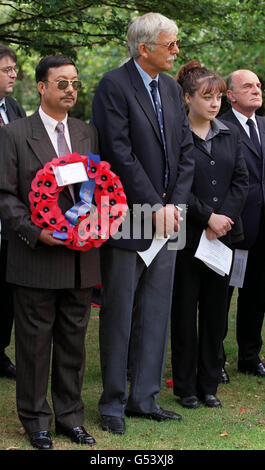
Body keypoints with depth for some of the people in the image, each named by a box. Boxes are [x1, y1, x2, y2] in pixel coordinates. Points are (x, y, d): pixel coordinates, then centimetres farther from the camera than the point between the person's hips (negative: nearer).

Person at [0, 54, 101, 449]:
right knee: (35, 341, 3)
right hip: (36, 258, -4)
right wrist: (35, 232, -16)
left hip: (81, 258, 4)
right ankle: (36, 420, 14)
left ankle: (70, 417, 21)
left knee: (74, 339, 11)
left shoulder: (88, 134, 12)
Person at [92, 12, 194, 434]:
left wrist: (175, 204, -2)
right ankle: (113, 403, 12)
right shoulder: (114, 86, -10)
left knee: (156, 311, 10)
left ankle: (144, 398, 19)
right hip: (127, 217, -7)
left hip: (166, 218, 7)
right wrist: (154, 207, -15)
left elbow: (185, 151, 12)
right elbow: (120, 154, -16)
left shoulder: (172, 89, 13)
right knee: (118, 314, 2)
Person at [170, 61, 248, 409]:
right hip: (187, 236, -5)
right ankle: (186, 386, 11)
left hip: (222, 235, 5)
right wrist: (207, 217, -14)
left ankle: (209, 384, 17)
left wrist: (224, 217, -7)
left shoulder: (229, 135, 11)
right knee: (185, 311, 2)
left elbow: (241, 180, 7)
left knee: (215, 309, 8)